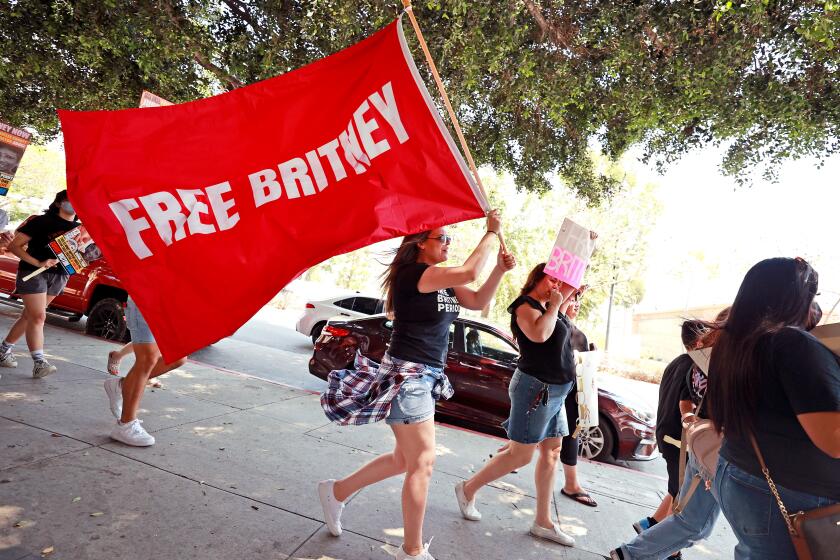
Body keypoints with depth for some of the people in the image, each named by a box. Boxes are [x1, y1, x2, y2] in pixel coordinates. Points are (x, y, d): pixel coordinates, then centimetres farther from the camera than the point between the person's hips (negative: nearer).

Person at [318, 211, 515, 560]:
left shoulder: (443, 281, 12)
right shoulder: (412, 274, -16)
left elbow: (478, 300, 7)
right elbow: (469, 273, -26)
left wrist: (500, 270, -6)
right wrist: (491, 232, -15)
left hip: (427, 376, 10)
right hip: (406, 375, -10)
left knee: (406, 459, 17)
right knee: (423, 462, -3)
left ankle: (337, 491, 34)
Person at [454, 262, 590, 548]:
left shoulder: (546, 307, 13)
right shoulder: (526, 305, -14)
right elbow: (539, 334, -31)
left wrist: (566, 298, 15)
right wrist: (554, 305, -17)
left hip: (554, 391, 10)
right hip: (535, 388, -9)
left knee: (551, 453, 11)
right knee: (520, 455, -1)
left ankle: (543, 522, 21)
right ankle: (468, 489, 17)